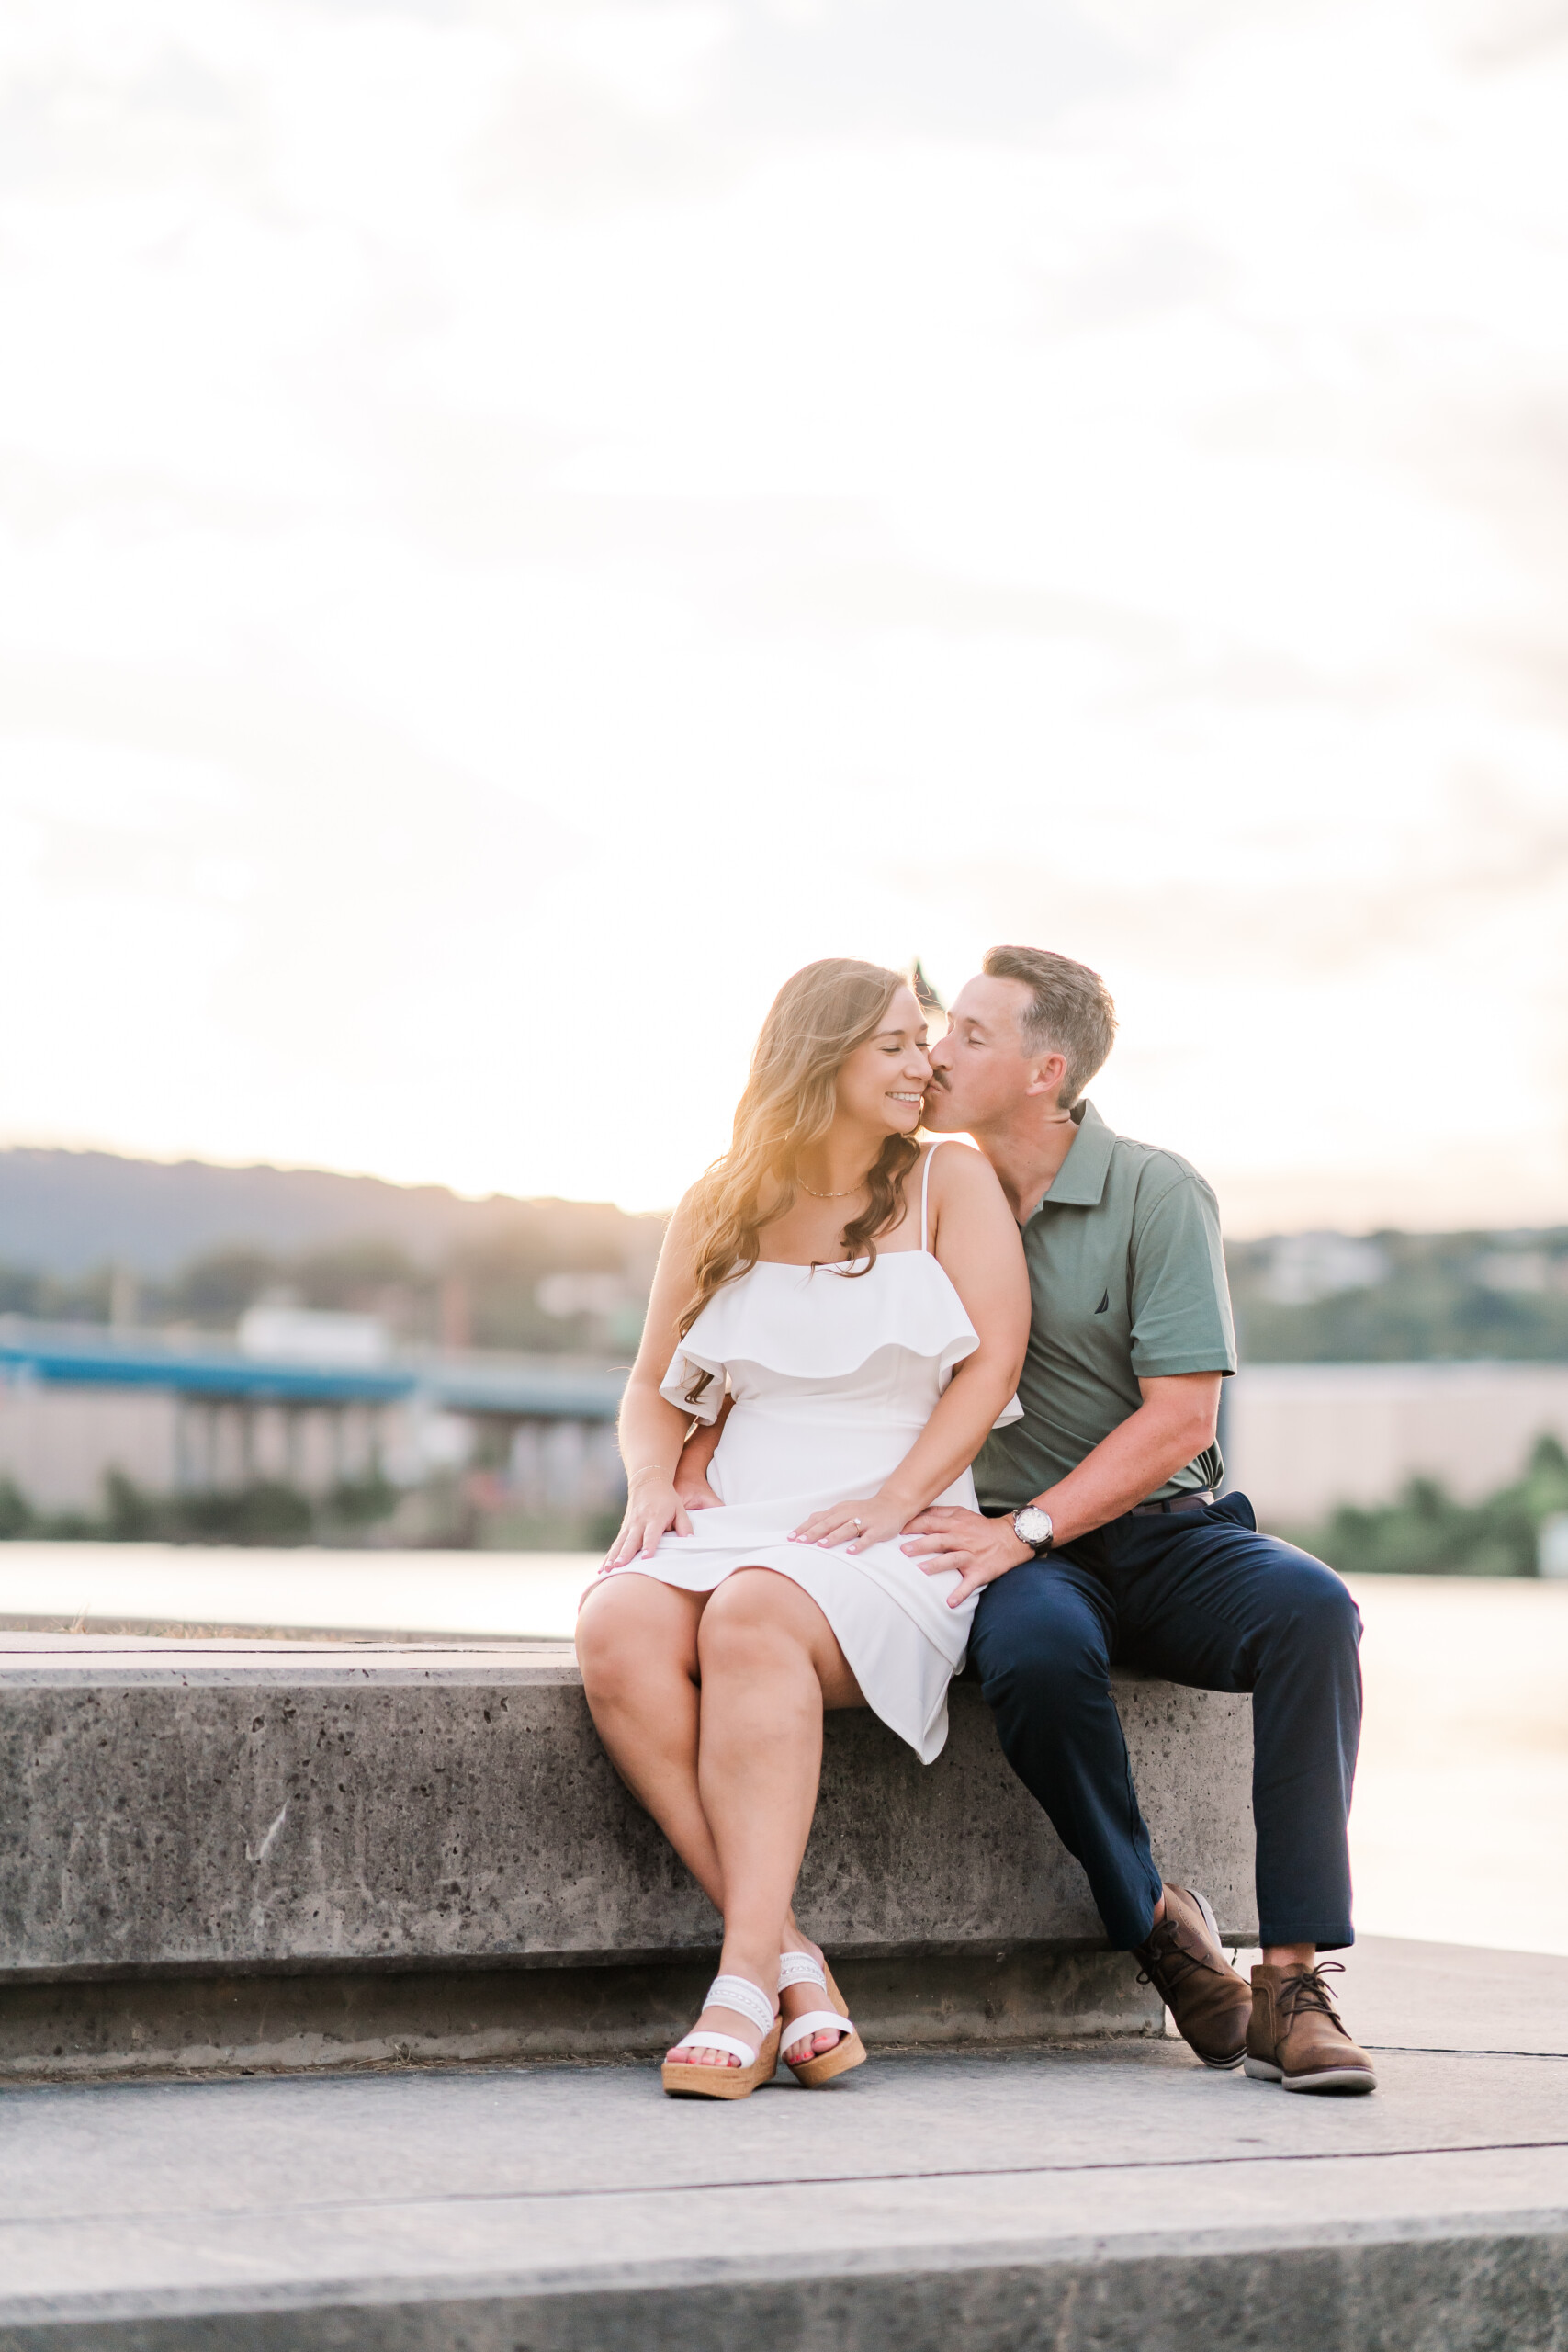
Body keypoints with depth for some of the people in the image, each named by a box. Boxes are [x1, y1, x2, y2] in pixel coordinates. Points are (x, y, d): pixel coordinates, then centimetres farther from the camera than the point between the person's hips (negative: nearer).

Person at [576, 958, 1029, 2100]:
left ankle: (748, 1977, -42)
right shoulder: (720, 1213, 18)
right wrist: (654, 1486, -1)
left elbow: (992, 1361, 0)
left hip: (897, 1536, -3)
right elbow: (656, 1388, 21)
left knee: (752, 1617, -37)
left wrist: (892, 1500, -13)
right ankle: (790, 1959, -32)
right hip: (736, 1522, 3)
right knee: (620, 1627, -31)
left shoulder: (951, 1182, 10)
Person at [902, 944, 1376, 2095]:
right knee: (1038, 1652, -36)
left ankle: (1295, 1979, -31)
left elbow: (1180, 1419, -10)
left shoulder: (1157, 1192, -4)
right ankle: (1160, 1929, -16)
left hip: (1166, 1528, -1)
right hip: (1019, 1548, 1)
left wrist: (1022, 1528, -20)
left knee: (1311, 1609, -32)